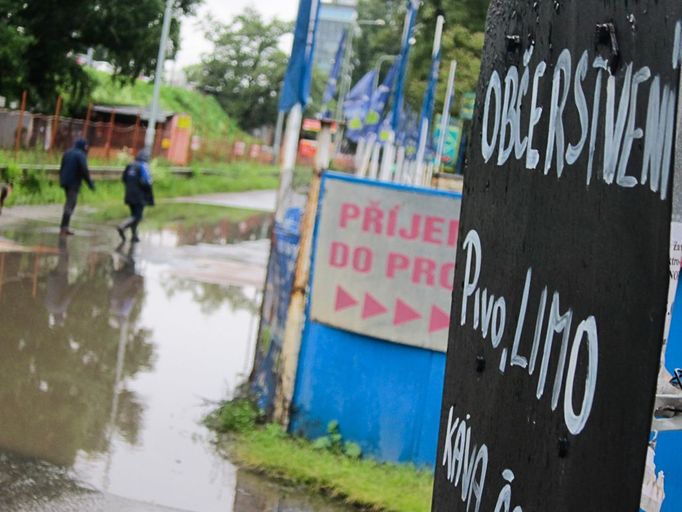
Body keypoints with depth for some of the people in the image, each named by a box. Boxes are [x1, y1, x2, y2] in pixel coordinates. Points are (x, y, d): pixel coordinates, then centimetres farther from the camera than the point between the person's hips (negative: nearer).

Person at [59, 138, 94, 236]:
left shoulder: (67, 153, 12)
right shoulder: (81, 155, -12)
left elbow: (61, 168, 17)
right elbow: (84, 170, -19)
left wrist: (61, 181, 25)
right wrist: (90, 184, -12)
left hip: (65, 181, 8)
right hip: (74, 183, -8)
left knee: (69, 203, 17)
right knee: (70, 205, -7)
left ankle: (65, 228, 15)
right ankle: (63, 229, -11)